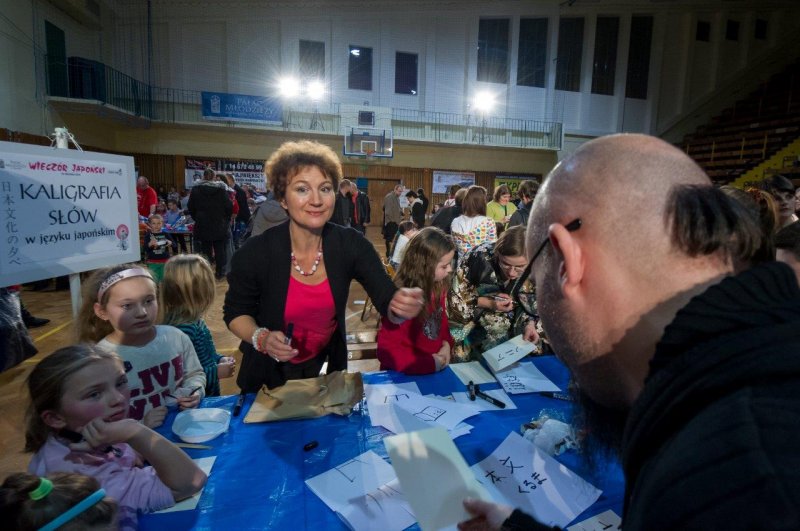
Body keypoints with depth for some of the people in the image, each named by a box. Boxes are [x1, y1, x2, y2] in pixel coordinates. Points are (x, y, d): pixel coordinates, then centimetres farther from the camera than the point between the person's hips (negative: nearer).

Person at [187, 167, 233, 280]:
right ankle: (220, 273, 9)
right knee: (220, 250, 6)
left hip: (203, 225, 1)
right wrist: (227, 219, 8)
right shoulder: (222, 189, -6)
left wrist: (196, 218, 17)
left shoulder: (196, 190, -1)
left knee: (205, 249, 9)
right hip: (220, 225, -1)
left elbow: (191, 207, 4)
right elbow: (229, 206, -7)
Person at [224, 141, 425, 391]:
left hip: (325, 364, 2)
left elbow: (388, 303, -23)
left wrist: (403, 306, -46)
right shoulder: (256, 252, -23)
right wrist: (261, 338, -26)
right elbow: (235, 312, -7)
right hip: (269, 371, -1)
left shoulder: (351, 244, -20)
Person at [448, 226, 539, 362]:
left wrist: (530, 323, -21)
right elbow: (455, 296, -19)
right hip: (469, 315, -2)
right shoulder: (481, 257, -29)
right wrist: (489, 303, -29)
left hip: (509, 325, 3)